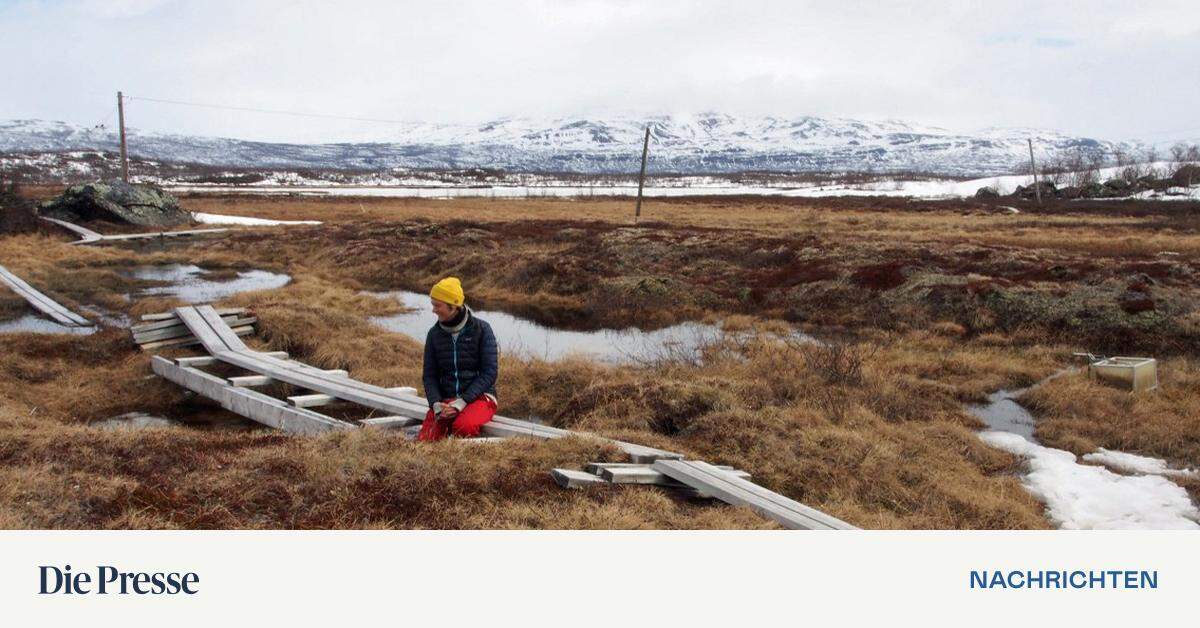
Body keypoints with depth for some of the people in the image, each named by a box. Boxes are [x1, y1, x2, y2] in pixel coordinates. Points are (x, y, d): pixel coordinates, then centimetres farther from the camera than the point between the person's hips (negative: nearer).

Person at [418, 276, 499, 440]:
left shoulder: (481, 329, -5)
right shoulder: (434, 334, 7)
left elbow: (490, 373, -9)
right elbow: (430, 375, 7)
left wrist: (462, 401, -18)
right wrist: (436, 404, -12)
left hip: (479, 397, -3)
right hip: (445, 400, 3)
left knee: (463, 426, -36)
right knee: (425, 440, -23)